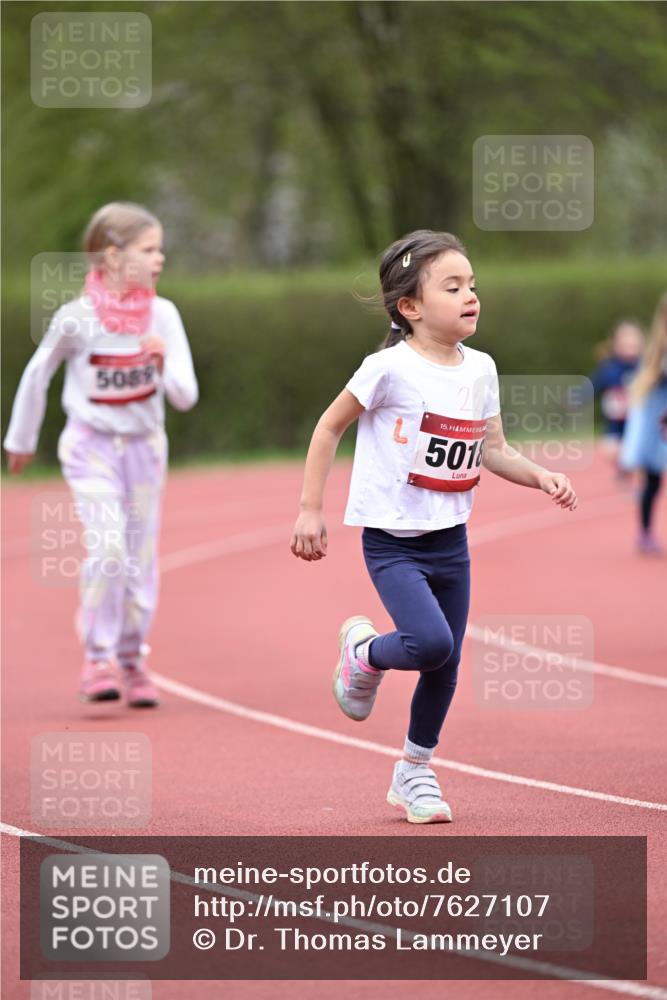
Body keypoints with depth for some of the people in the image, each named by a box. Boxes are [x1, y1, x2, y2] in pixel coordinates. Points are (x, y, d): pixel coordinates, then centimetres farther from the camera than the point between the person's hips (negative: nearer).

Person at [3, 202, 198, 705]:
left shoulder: (162, 315, -8)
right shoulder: (77, 318, -15)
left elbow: (185, 397, -6)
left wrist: (164, 365, -27)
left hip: (145, 444, 3)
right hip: (92, 445, -3)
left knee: (141, 556, 8)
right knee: (107, 547, -19)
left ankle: (133, 660, 23)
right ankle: (98, 658, -7)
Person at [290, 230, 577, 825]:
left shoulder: (480, 369, 3)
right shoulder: (391, 368, -15)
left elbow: (493, 451, 11)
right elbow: (329, 428, -5)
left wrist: (541, 477, -7)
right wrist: (310, 510, -6)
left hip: (451, 541, 6)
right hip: (393, 540, -6)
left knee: (445, 666, 9)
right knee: (431, 642, -23)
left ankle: (415, 773, 29)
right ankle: (364, 653, 10)